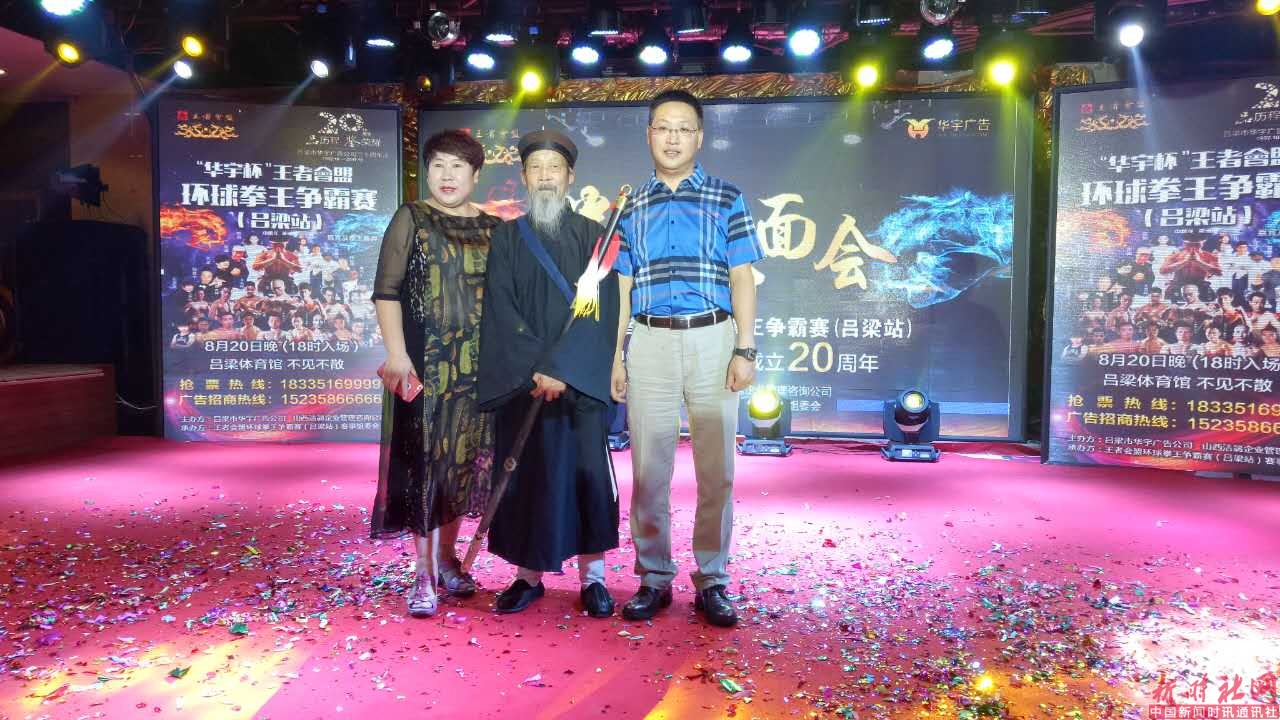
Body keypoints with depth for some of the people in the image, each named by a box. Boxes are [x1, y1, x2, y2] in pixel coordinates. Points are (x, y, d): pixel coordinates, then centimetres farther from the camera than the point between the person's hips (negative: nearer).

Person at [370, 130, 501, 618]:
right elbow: (386, 290, -5)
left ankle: (446, 556, 26)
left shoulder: (492, 230, 10)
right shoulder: (410, 220, 2)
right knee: (422, 458, -2)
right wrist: (396, 353, -15)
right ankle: (424, 573, 6)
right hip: (424, 360, -3)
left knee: (464, 457, 10)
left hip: (477, 364, 4)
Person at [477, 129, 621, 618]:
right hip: (521, 380, 1)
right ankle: (528, 574, 18)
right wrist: (533, 370, -14)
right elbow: (500, 310, -2)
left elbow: (600, 311, -7)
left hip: (581, 378, -1)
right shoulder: (506, 238, 7)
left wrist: (561, 368, -17)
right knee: (525, 474, 5)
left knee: (585, 470, -1)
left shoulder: (592, 236, 4)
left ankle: (592, 576, 12)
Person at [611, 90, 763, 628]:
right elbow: (623, 288, 12)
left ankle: (711, 581, 14)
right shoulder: (632, 207, 12)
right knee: (648, 468, 4)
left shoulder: (728, 200, 7)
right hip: (650, 345, 2)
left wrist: (744, 350, -6)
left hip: (712, 341, -1)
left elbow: (742, 280, 3)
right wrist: (615, 355, 5)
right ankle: (654, 579, 17)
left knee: (716, 469, 1)